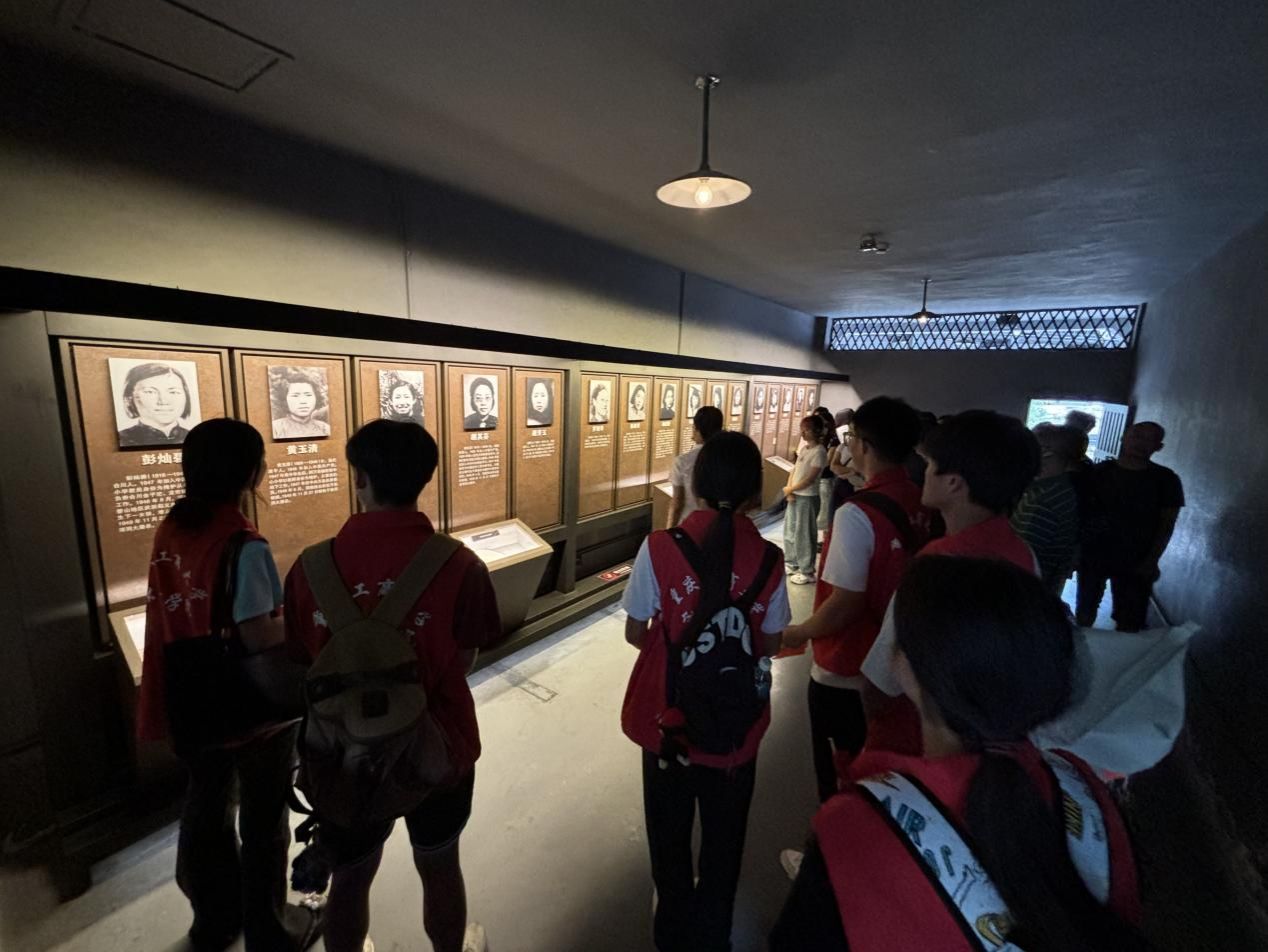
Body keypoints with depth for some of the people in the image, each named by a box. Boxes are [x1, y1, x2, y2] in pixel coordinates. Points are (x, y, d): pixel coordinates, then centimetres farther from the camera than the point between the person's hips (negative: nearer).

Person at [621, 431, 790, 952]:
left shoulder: (660, 547, -19)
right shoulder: (768, 558, -15)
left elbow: (635, 632, -10)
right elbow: (769, 645, -4)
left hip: (667, 719, 0)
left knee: (668, 832, 27)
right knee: (723, 837, 28)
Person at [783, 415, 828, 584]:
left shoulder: (819, 451, -14)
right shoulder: (804, 449, 12)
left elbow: (810, 478, -19)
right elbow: (794, 471, 10)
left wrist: (790, 489, -10)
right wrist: (789, 491, -5)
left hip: (808, 498, -8)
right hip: (794, 496, 8)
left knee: (803, 535, -1)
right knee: (790, 531, 16)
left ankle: (807, 572, 10)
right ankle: (794, 563, 31)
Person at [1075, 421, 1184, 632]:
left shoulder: (1165, 479, -1)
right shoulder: (1100, 471, 0)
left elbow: (1167, 524, -2)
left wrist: (1151, 561, -10)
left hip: (1135, 562, -1)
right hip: (1093, 555, 1)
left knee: (1129, 622, 0)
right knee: (1085, 609, 12)